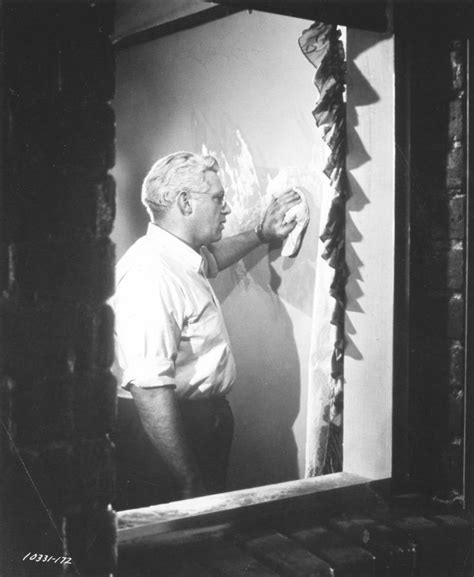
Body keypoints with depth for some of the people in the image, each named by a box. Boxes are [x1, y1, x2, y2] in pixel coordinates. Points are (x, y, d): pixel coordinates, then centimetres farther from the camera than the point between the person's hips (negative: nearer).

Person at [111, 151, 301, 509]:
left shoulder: (181, 255, 5)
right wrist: (189, 483, -30)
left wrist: (261, 235, 21)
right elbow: (149, 390, -32)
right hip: (165, 430, -10)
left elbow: (210, 259, 34)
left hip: (205, 418, 10)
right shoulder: (150, 276, -28)